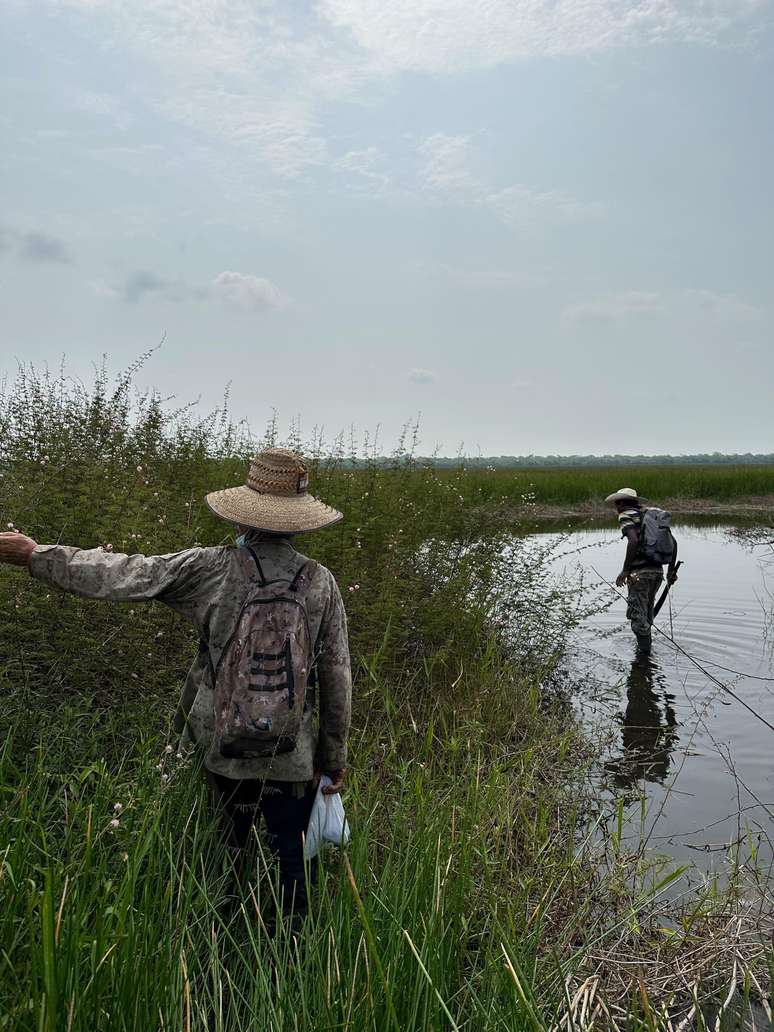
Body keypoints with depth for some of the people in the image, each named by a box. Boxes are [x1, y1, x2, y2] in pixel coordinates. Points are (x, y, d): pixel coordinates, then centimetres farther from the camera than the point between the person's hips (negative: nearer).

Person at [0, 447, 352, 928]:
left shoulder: (211, 569, -14)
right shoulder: (322, 583, -10)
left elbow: (117, 575, -11)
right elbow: (338, 678, -4)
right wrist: (335, 756, 9)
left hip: (224, 748, 1)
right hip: (294, 757, -1)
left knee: (232, 853, 23)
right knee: (293, 862, 14)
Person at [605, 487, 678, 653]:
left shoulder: (626, 516, -3)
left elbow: (634, 541, -21)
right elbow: (673, 542, 16)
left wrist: (625, 571, -18)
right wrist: (671, 570, 20)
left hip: (639, 572, -8)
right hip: (657, 571, 8)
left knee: (638, 616, -1)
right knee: (647, 613, 21)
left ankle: (644, 654, 1)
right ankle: (644, 648, 30)